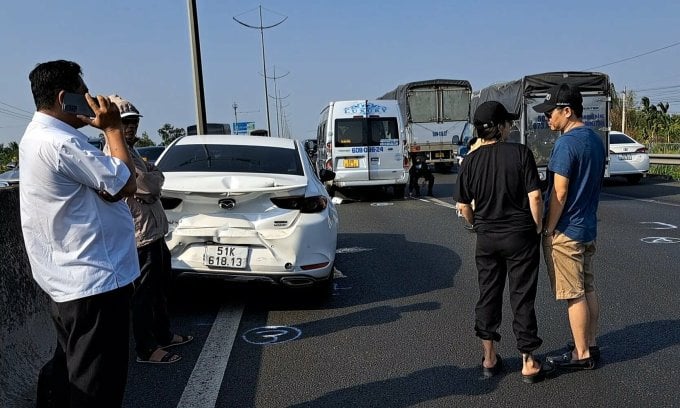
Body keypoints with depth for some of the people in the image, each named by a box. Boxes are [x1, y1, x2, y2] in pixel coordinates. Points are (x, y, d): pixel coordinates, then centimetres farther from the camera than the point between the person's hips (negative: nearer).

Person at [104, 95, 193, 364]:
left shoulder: (129, 149, 14)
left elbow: (149, 185, 16)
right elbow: (150, 185, -21)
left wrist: (149, 175, -4)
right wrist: (156, 174, -1)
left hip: (154, 231, 10)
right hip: (142, 234, -10)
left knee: (160, 288, 21)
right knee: (144, 292, 1)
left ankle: (163, 335, 36)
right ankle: (146, 349, 13)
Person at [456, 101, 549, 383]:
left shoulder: (471, 160, -3)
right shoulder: (520, 153, -11)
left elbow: (463, 205, 0)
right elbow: (535, 195, -15)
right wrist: (538, 226, -1)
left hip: (486, 238, 3)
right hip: (520, 236, -3)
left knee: (488, 296, 13)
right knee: (522, 298, 6)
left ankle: (489, 359, 22)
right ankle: (528, 363, 14)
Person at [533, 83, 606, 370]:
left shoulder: (566, 144, -20)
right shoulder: (595, 140, 9)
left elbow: (559, 193, -21)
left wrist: (548, 229, -13)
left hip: (565, 231, -9)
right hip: (588, 228, 9)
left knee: (574, 295, 0)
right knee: (587, 288, 17)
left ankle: (582, 355, 10)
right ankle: (591, 345, 28)